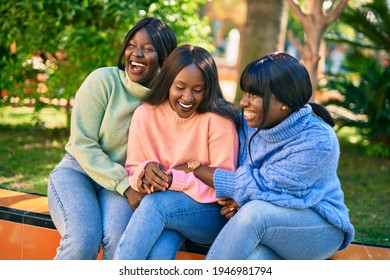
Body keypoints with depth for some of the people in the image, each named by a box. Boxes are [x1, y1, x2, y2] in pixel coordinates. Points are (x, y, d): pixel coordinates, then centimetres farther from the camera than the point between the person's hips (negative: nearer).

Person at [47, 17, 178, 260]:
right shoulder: (103, 81, -10)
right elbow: (83, 144, -12)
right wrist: (125, 185, -20)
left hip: (125, 181, 2)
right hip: (78, 171, -2)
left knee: (120, 238, -29)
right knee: (83, 240, -30)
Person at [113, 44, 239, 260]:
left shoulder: (218, 120, -10)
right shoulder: (145, 114, 1)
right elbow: (133, 171, 6)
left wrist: (174, 179, -24)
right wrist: (145, 170, -20)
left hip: (212, 215, -2)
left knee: (156, 203, -31)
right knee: (160, 247, -33)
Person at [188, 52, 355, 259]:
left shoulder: (317, 141, -22)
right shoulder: (248, 123, -3)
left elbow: (261, 186, -22)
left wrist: (196, 170, -17)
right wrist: (233, 197, -20)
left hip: (320, 229, -4)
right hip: (264, 227, 4)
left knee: (255, 212, -34)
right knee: (252, 258, -34)